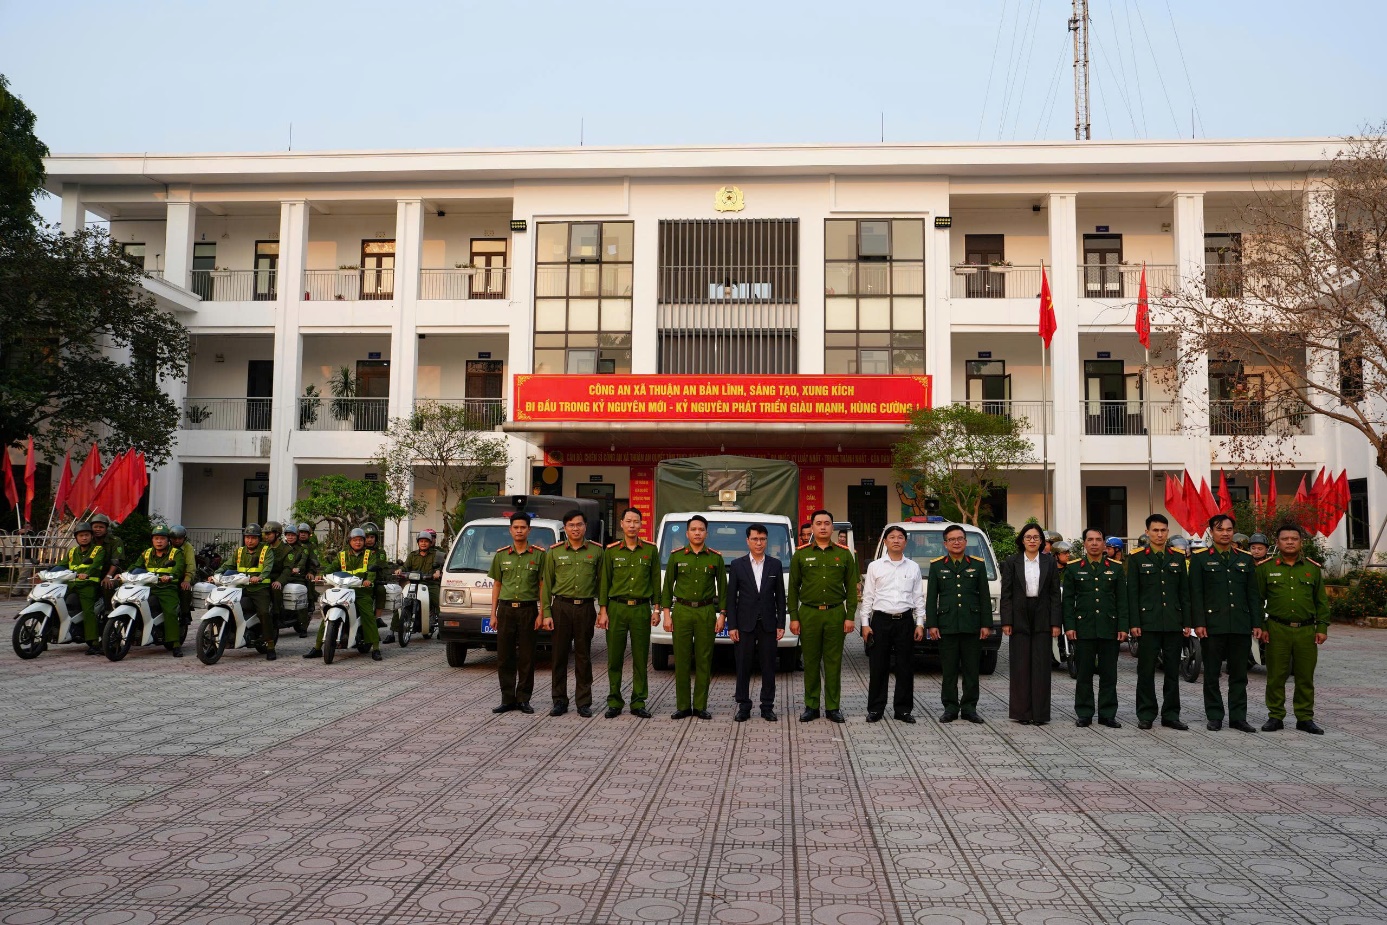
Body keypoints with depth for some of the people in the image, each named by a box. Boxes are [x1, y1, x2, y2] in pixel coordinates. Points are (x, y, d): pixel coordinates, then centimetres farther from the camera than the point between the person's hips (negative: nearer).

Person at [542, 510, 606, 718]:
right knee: (559, 656, 3)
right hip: (561, 607, 0)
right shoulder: (554, 552, 5)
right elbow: (546, 584, 5)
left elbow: (601, 582, 7)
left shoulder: (596, 551, 6)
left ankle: (584, 703, 11)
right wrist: (546, 612, -1)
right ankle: (559, 701, 13)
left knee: (583, 657, 4)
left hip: (586, 608, 0)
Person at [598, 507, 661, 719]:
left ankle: (638, 703, 10)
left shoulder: (650, 550, 6)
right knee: (614, 658, 2)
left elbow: (656, 581, 8)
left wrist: (656, 609, 2)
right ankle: (614, 703, 10)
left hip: (641, 609, 0)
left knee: (641, 659, 2)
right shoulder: (611, 551, 5)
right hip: (616, 608, 0)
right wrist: (602, 610, -1)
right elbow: (604, 582, 5)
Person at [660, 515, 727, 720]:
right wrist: (666, 614, 1)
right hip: (681, 611, 0)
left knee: (704, 660, 1)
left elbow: (722, 587, 9)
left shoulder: (715, 558, 6)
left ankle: (700, 706, 8)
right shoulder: (676, 556, 6)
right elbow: (667, 586, 7)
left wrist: (721, 614, 2)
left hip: (706, 612, 0)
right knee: (681, 660, 0)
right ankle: (683, 706, 7)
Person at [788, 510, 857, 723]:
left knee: (834, 662, 3)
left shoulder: (844, 554, 6)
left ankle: (833, 707, 11)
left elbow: (851, 587, 6)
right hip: (808, 613, 0)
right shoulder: (801, 554, 6)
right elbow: (793, 588, 6)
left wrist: (850, 616, -1)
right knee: (811, 662, 4)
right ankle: (811, 706, 13)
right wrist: (793, 617, -1)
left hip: (835, 613, 0)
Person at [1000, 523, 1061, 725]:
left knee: (1041, 665, 1)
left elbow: (1055, 593, 5)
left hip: (1042, 619, 1)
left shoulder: (1050, 562, 7)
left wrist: (1056, 623, -2)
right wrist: (1006, 621, -6)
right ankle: (1022, 712, 8)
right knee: (1020, 666, 2)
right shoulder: (1012, 562, 4)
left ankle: (1040, 712, 6)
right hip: (1019, 618, -1)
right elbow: (1006, 593, 1)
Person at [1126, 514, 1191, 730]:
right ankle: (1146, 715, 9)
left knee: (1172, 671, 6)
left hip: (1174, 623, 3)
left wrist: (1187, 622, 5)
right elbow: (1132, 593, -1)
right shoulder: (1137, 558, 2)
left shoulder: (1178, 558, 11)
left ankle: (1170, 714, 14)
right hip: (1148, 623, -3)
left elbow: (1184, 593, 12)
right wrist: (1134, 623, -8)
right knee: (1146, 670, 1)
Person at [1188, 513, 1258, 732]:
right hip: (1212, 625, -3)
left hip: (1241, 625, 3)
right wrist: (1198, 623, -10)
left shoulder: (1245, 560, 13)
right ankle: (1214, 717, 11)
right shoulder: (1200, 559, 3)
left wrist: (1257, 623, 5)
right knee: (1212, 674, 3)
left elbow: (1253, 594, 12)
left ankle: (1238, 717, 14)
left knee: (1239, 674, 7)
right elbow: (1195, 594, -2)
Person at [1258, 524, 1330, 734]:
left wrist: (1322, 627, 3)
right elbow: (1257, 599, 5)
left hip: (1306, 630, 1)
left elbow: (1321, 601, 10)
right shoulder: (1265, 568, 4)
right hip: (1277, 630, -1)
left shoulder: (1313, 568, 9)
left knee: (1305, 677, 6)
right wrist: (1260, 626, -1)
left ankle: (1305, 718, 16)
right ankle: (1275, 716, 12)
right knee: (1275, 676, 3)